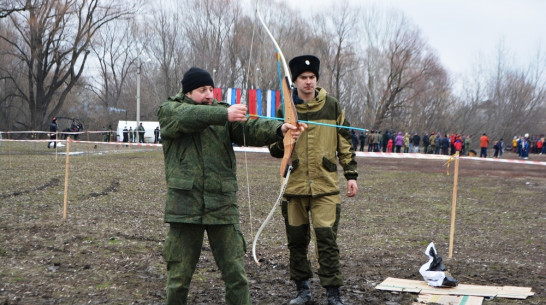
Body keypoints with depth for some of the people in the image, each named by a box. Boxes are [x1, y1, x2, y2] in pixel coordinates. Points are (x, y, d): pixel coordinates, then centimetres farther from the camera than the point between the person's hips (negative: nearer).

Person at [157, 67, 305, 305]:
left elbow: (250, 128, -8)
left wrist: (279, 129, -27)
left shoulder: (223, 112, 11)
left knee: (236, 275, 5)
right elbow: (189, 117, -19)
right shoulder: (168, 111, 4)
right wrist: (224, 114, -31)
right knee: (179, 277, 9)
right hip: (185, 204, -2)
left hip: (223, 205, 2)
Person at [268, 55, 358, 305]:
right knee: (296, 240, 9)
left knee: (327, 239, -5)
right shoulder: (285, 109, 4)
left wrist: (351, 175, 5)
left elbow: (345, 143, 10)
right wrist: (282, 139, -17)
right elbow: (274, 150, 5)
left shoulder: (332, 107, 4)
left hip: (325, 186, -1)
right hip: (294, 186, 2)